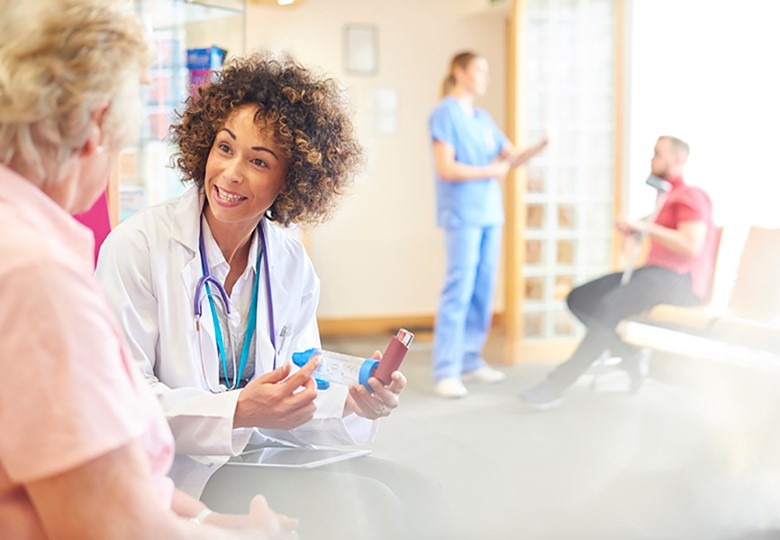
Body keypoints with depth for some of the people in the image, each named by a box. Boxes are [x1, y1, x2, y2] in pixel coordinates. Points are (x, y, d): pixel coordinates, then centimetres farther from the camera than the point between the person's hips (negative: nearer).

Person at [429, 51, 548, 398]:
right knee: (459, 291, -9)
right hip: (462, 215, -7)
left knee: (483, 290, 7)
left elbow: (512, 157, 19)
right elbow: (445, 169, -13)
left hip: (489, 213, 8)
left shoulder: (483, 118, 17)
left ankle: (471, 362, 15)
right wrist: (491, 171, -7)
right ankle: (446, 372, -6)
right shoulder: (445, 114, -5)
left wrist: (540, 147, 0)